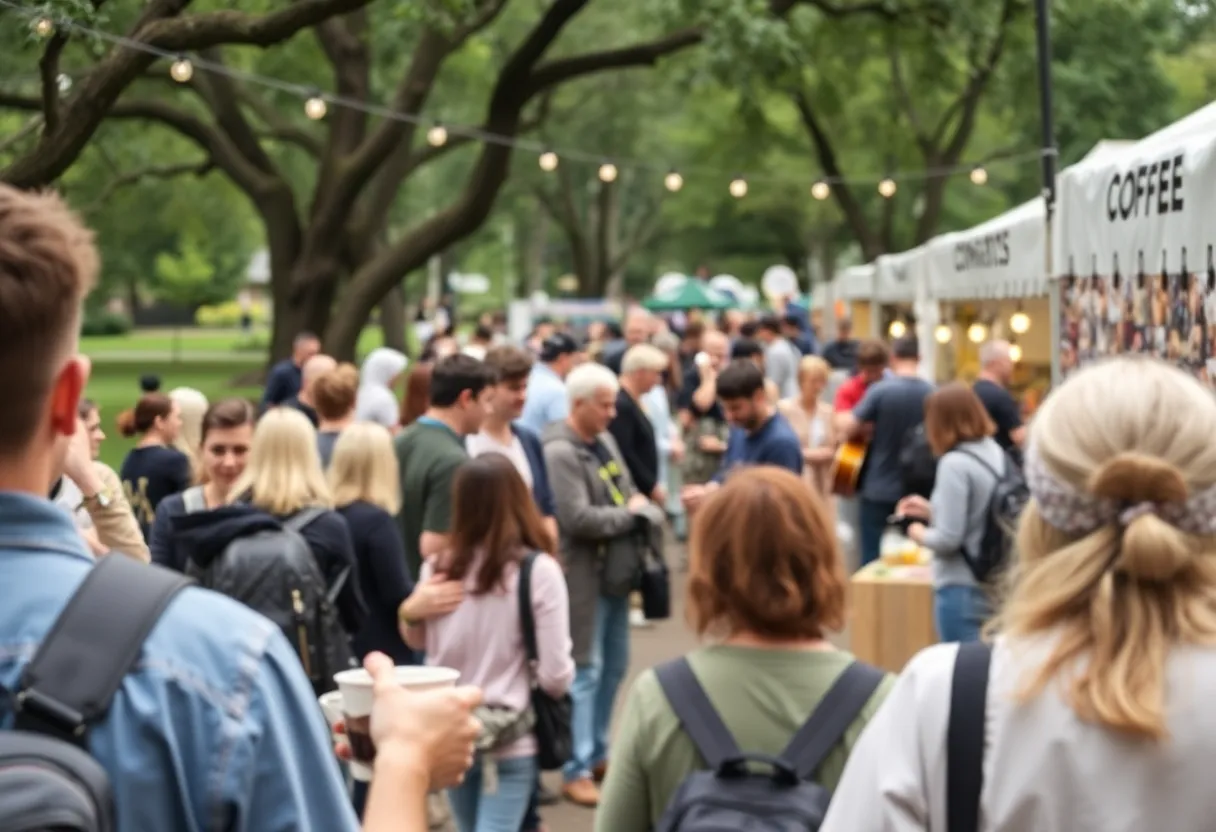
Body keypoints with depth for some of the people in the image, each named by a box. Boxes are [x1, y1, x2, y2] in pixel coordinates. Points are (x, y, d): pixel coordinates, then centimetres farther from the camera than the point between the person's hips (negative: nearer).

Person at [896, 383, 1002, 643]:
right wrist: (931, 510, 20)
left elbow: (948, 539, -19)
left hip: (961, 590, -8)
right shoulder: (996, 455, 7)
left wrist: (920, 535, 0)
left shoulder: (955, 464, -17)